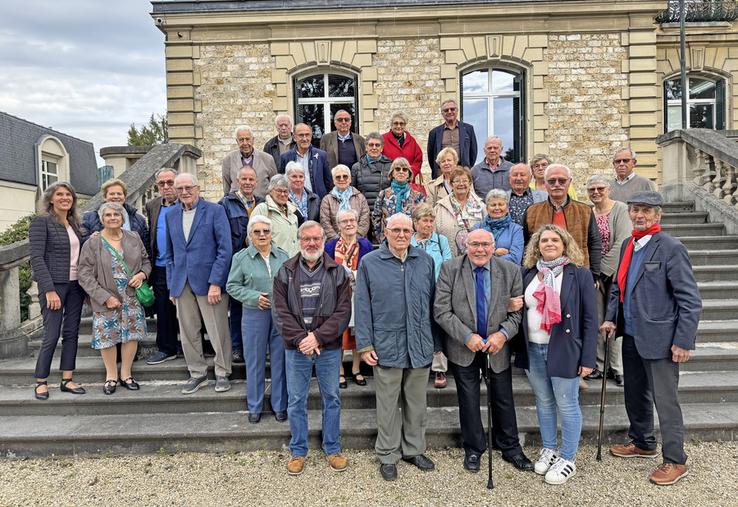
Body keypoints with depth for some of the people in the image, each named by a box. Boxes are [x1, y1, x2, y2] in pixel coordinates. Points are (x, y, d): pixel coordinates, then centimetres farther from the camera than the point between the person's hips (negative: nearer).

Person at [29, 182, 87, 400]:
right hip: (54, 285, -6)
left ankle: (67, 380, 16)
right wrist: (49, 290, -17)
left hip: (75, 285, 6)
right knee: (51, 335, -4)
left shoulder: (76, 224, 12)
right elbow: (37, 258, -12)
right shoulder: (41, 222, -6)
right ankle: (41, 382, 12)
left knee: (71, 333, 8)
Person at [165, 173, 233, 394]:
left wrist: (215, 282, -14)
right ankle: (197, 373, 25)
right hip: (182, 283, 5)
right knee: (188, 333, 10)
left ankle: (222, 373, 18)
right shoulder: (171, 215, 12)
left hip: (209, 281, -5)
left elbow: (225, 249, -9)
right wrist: (171, 285, 10)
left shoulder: (215, 210, -3)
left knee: (218, 331, 1)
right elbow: (170, 253, 18)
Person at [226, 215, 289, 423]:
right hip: (254, 314, -1)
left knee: (280, 359, 9)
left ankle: (280, 405, 25)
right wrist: (254, 297, -12)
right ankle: (255, 407, 26)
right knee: (255, 361, 8)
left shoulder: (283, 256, 4)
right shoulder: (241, 257, -1)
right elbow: (232, 286, 1)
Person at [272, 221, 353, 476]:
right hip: (296, 349, 1)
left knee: (331, 399, 12)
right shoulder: (285, 272, 0)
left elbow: (343, 311, -7)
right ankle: (298, 451, 28)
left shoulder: (337, 272, -2)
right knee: (296, 402, 11)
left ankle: (332, 449, 30)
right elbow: (280, 311, -4)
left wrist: (318, 337, -16)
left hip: (329, 348, 0)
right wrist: (300, 338, -15)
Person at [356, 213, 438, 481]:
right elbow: (363, 306, -2)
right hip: (386, 346, -3)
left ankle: (414, 449, 34)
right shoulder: (369, 262, -2)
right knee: (388, 404, 9)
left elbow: (432, 304, 9)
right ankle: (388, 455, 25)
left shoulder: (426, 261, 5)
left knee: (417, 402, 16)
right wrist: (365, 344, -6)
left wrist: (436, 342, 9)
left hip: (420, 346, 3)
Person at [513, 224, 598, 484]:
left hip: (564, 350, -4)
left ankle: (567, 459, 21)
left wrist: (588, 358, -10)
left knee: (567, 405, 5)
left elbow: (590, 319, -7)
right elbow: (521, 309, 15)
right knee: (543, 402, 16)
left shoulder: (579, 274, -5)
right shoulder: (529, 274, 7)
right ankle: (548, 449, 32)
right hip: (533, 349, 4)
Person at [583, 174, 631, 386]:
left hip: (615, 271, -3)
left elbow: (622, 242, -11)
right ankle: (599, 366, 16)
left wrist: (604, 268, -11)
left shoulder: (621, 209, -4)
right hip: (593, 273, 4)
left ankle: (617, 368, 10)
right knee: (596, 320, 6)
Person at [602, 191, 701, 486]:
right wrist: (611, 318, 6)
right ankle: (642, 443, 39)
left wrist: (683, 341, -17)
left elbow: (691, 300, -15)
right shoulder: (628, 245, 9)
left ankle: (675, 461, 20)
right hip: (631, 335, 7)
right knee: (635, 394, 20)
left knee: (665, 400, 3)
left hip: (659, 339, -7)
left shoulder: (671, 248, -13)